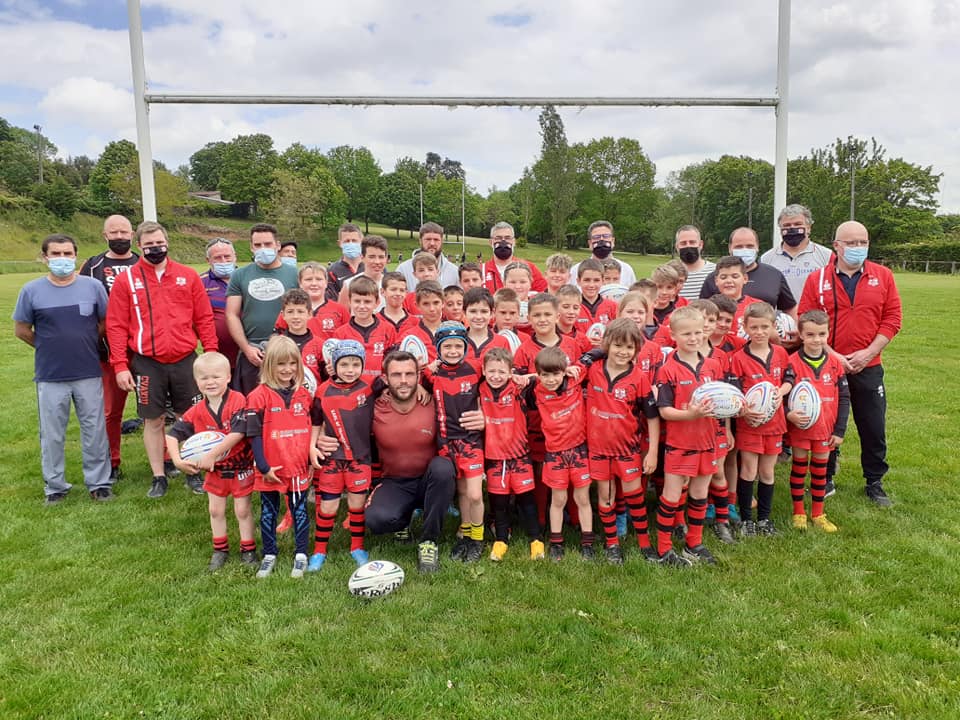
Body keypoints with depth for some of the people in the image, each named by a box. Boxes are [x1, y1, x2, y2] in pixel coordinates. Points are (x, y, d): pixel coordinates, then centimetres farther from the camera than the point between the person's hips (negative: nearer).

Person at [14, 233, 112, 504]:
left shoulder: (93, 286, -2)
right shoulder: (32, 291, -2)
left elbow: (106, 324, 8)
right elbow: (21, 329, 7)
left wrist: (87, 346, 10)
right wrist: (49, 348, 7)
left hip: (89, 373, 0)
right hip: (50, 377, 0)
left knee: (95, 431, 7)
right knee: (52, 435, 10)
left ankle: (99, 482, 20)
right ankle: (54, 486, 24)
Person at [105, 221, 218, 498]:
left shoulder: (188, 275, 3)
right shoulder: (127, 280, 1)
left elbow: (204, 318, 4)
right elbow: (116, 326, -1)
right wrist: (120, 366, -7)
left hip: (185, 361, 1)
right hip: (147, 364, -1)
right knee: (153, 421, 8)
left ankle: (193, 472, 24)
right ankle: (158, 477, 22)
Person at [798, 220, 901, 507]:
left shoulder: (883, 276, 3)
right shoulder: (817, 280, -2)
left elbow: (892, 318, 0)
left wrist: (869, 353, -10)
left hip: (868, 368, 1)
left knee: (874, 428, 8)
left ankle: (875, 483, 25)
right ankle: (825, 480, 26)